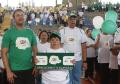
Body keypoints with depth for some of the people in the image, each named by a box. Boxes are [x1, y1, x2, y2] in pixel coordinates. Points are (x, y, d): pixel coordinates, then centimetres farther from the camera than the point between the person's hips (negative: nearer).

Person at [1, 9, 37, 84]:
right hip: (15, 70, -3)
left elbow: (35, 51, 11)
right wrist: (8, 71, -11)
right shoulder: (9, 33, -2)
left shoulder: (30, 32, 8)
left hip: (30, 69, 3)